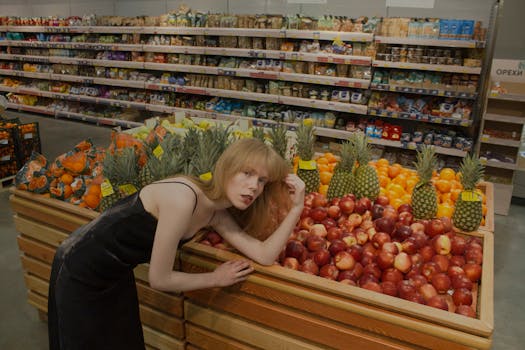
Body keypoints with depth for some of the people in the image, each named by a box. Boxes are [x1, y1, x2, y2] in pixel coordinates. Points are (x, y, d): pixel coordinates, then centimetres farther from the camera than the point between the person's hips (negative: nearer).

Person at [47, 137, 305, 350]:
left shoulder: (218, 214, -7)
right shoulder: (183, 199, -33)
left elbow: (264, 255, -12)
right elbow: (160, 279, -25)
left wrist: (296, 208, -19)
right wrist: (215, 279, -13)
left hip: (117, 275, 7)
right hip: (80, 274, -7)